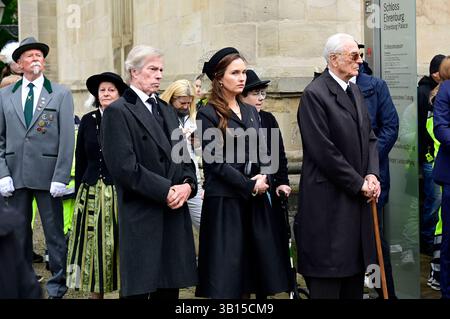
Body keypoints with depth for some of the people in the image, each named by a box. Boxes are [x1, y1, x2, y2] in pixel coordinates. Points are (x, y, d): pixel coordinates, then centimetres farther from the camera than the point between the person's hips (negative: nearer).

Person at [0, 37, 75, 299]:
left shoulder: (61, 94, 3)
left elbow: (67, 138, -2)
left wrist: (61, 177, -10)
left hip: (47, 175, -2)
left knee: (54, 232, 3)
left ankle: (58, 284, 14)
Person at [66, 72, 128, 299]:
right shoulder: (88, 121, 6)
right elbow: (80, 161, 10)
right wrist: (79, 193, 8)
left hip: (121, 193, -3)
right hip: (92, 193, 3)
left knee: (121, 246, 1)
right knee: (94, 247, 6)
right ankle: (95, 292, 14)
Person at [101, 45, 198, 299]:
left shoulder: (167, 111, 19)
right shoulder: (118, 112, -5)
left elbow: (184, 157, 18)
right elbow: (124, 167, -14)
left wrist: (188, 184, -3)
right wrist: (165, 190, -15)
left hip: (175, 213, 7)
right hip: (141, 217, -7)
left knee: (170, 288, 8)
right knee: (140, 289, -1)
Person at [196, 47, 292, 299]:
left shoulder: (251, 112, 14)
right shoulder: (208, 114, -5)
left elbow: (262, 152, 13)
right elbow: (215, 161, -11)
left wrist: (264, 177, -7)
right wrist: (250, 186, -13)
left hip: (255, 201, 6)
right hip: (225, 201, -6)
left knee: (256, 266, 5)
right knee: (227, 274, -3)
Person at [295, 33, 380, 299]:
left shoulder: (355, 92, 15)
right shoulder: (315, 94, -12)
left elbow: (369, 137, 16)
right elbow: (324, 151, -17)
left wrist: (372, 175, -2)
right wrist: (359, 184, -11)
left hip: (358, 199, 8)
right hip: (329, 201, -8)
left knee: (355, 278, 13)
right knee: (327, 285, -2)